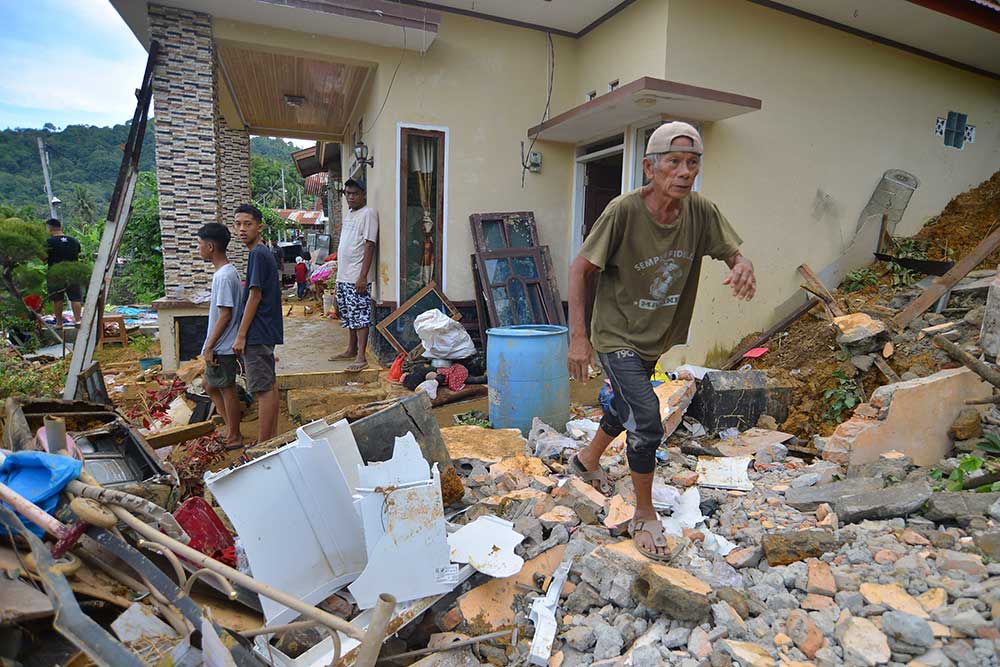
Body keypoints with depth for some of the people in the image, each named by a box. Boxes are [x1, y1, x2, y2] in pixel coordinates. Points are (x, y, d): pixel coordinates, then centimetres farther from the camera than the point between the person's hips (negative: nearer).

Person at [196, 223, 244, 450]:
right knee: (210, 385, 20)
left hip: (222, 347, -10)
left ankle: (234, 437, 16)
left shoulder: (223, 276, -21)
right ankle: (231, 427, 28)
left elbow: (225, 315, -23)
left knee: (227, 389, 2)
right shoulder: (228, 272, 10)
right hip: (222, 345, 10)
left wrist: (209, 347, -19)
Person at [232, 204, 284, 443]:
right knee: (269, 385, 13)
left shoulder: (257, 254, -14)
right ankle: (272, 438, 22)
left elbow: (255, 296, -18)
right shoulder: (264, 253, 15)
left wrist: (241, 336, -16)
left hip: (257, 333, -10)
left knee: (263, 389, -5)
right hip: (268, 331, 10)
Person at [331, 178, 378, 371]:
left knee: (360, 316, -7)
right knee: (349, 315, 16)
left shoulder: (368, 214, -10)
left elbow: (369, 245, -17)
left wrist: (363, 276, -22)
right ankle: (351, 349, 28)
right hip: (344, 275, 9)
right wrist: (340, 272, 19)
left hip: (357, 277, -9)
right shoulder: (348, 215, 18)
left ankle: (361, 357, -5)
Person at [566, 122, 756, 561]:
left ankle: (588, 460, 55)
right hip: (616, 336, -6)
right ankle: (645, 517, 11)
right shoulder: (623, 211, -23)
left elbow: (734, 254, -2)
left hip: (654, 339, 6)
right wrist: (578, 336, -20)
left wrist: (743, 267, -28)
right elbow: (579, 270, -18)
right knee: (646, 421, -14)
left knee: (625, 408, 24)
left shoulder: (701, 211, -10)